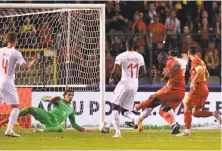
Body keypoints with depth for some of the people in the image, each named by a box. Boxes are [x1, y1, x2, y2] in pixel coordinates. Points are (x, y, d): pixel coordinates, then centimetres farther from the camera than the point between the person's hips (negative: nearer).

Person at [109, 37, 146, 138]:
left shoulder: (121, 56, -8)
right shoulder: (139, 57, 7)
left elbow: (114, 70, -14)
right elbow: (144, 72, 11)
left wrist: (111, 79, 5)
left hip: (124, 83, -5)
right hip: (134, 85, 5)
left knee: (115, 107, 9)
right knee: (125, 111, 13)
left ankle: (118, 132, -5)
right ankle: (134, 119, -23)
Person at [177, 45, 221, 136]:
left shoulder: (195, 61, -9)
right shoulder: (201, 61, 18)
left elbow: (200, 71, -26)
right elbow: (207, 75, 26)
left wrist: (193, 82, -20)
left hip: (197, 89, -9)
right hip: (205, 89, 9)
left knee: (187, 108, -1)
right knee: (195, 112, 11)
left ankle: (187, 131, -7)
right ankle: (214, 114, -6)